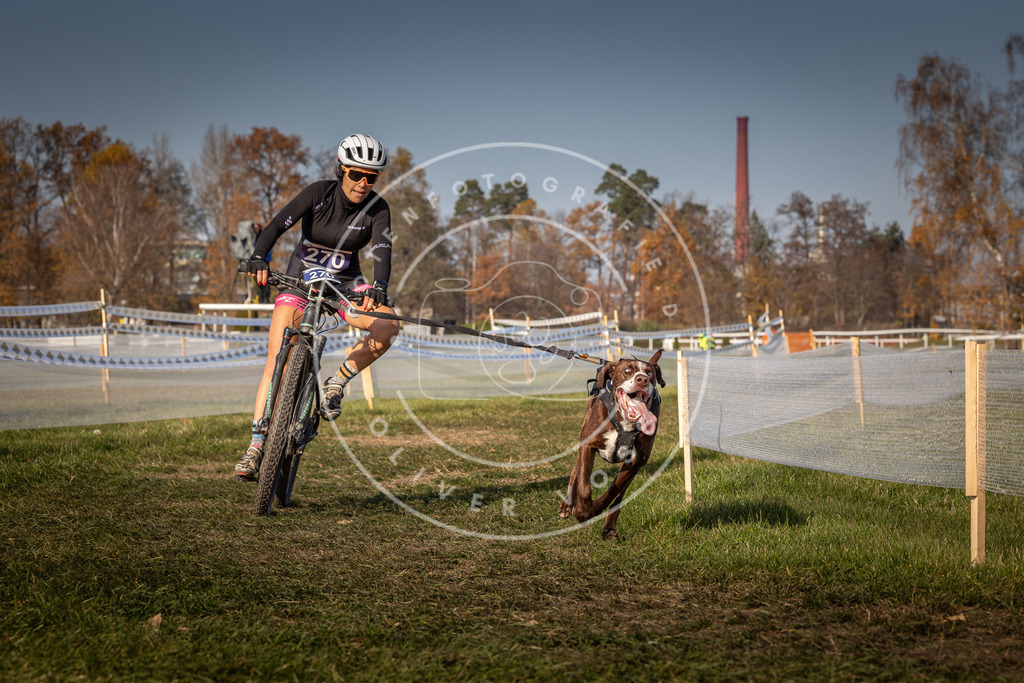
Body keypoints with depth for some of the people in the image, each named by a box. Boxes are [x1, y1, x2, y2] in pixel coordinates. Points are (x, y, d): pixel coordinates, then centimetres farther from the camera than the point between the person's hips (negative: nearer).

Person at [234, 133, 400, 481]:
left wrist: (378, 288, -49)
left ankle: (335, 383, -8)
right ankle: (257, 443, -7)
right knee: (277, 360, -14)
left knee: (387, 327, -27)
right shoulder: (319, 192, -17)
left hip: (345, 282, 1)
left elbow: (382, 251, -28)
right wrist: (258, 257, -47)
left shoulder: (377, 209, -14)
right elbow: (278, 224, -28)